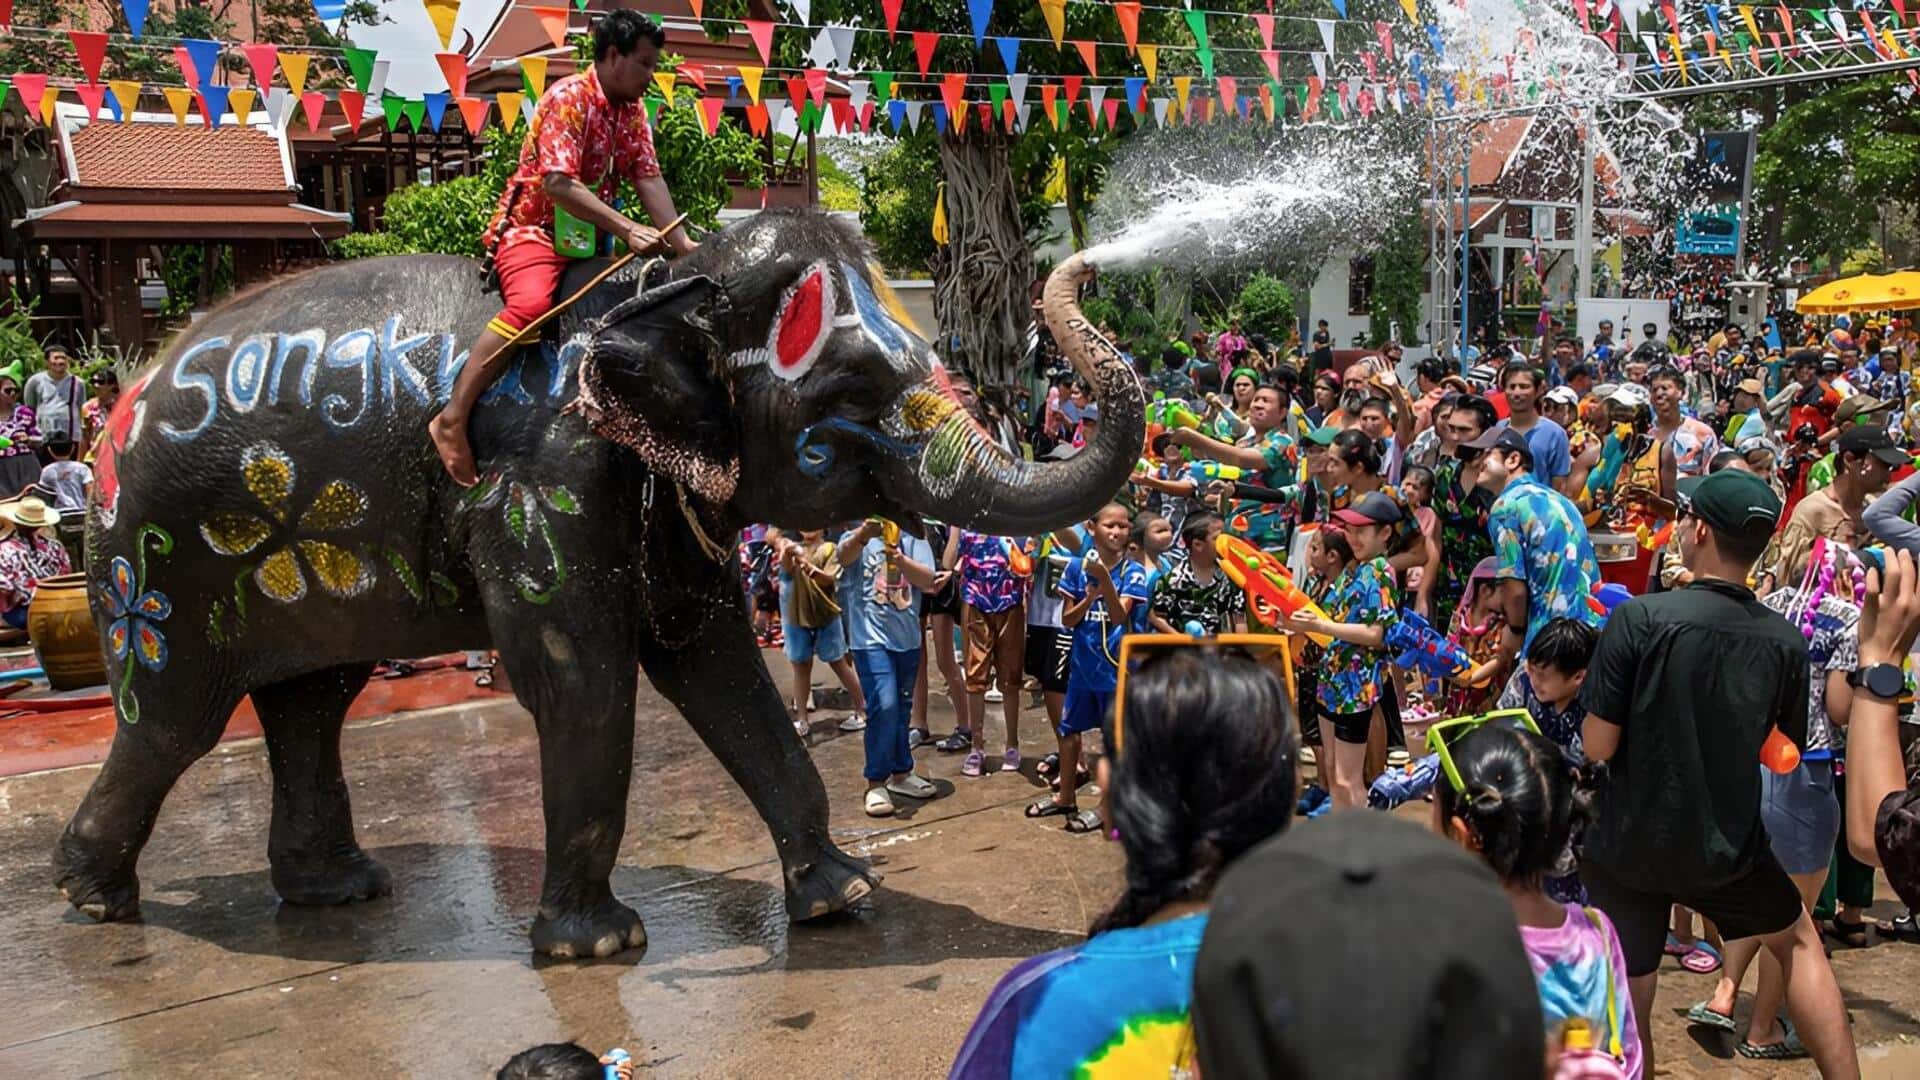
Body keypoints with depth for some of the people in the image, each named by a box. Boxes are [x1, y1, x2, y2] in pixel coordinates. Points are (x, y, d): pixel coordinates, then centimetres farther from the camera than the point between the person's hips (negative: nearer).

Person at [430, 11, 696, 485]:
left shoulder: (633, 110, 8)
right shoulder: (568, 99, -16)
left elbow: (649, 179, 1)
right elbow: (557, 184, -26)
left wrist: (682, 245, -12)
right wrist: (628, 229, -32)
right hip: (533, 227, -9)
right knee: (531, 303, -34)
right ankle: (452, 419, -32)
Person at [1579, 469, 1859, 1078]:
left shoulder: (1638, 619, -20)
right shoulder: (1784, 641, -7)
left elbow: (1597, 748, -17)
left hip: (1626, 842, -3)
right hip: (1726, 846, 3)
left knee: (1628, 1005, 12)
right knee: (1797, 938, 30)